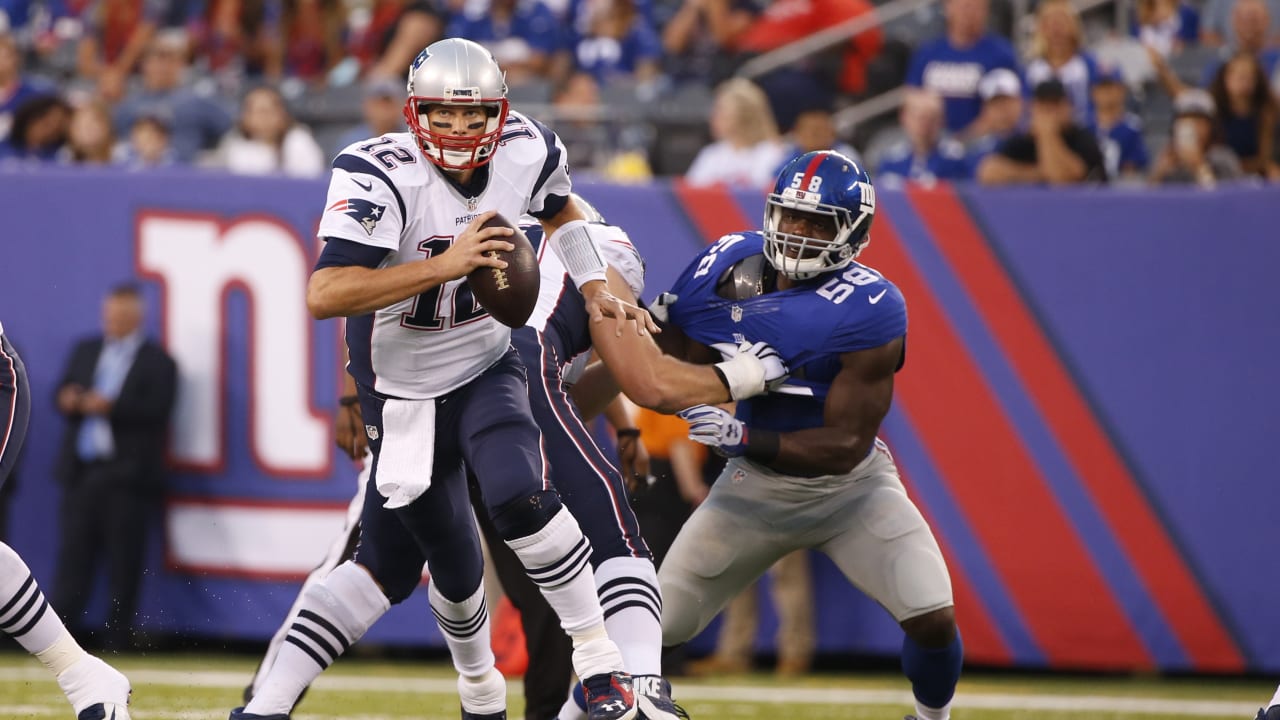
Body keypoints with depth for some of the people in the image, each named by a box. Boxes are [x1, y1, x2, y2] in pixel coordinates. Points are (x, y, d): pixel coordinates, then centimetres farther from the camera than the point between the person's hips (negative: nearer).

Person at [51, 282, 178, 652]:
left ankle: (117, 643, 2)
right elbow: (65, 395, 16)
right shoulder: (85, 351, 18)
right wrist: (68, 401, -7)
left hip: (127, 476, -5)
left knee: (124, 565, -2)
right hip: (82, 470, 5)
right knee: (73, 556, 1)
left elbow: (157, 410, -12)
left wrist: (111, 407, -21)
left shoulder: (156, 361, -1)